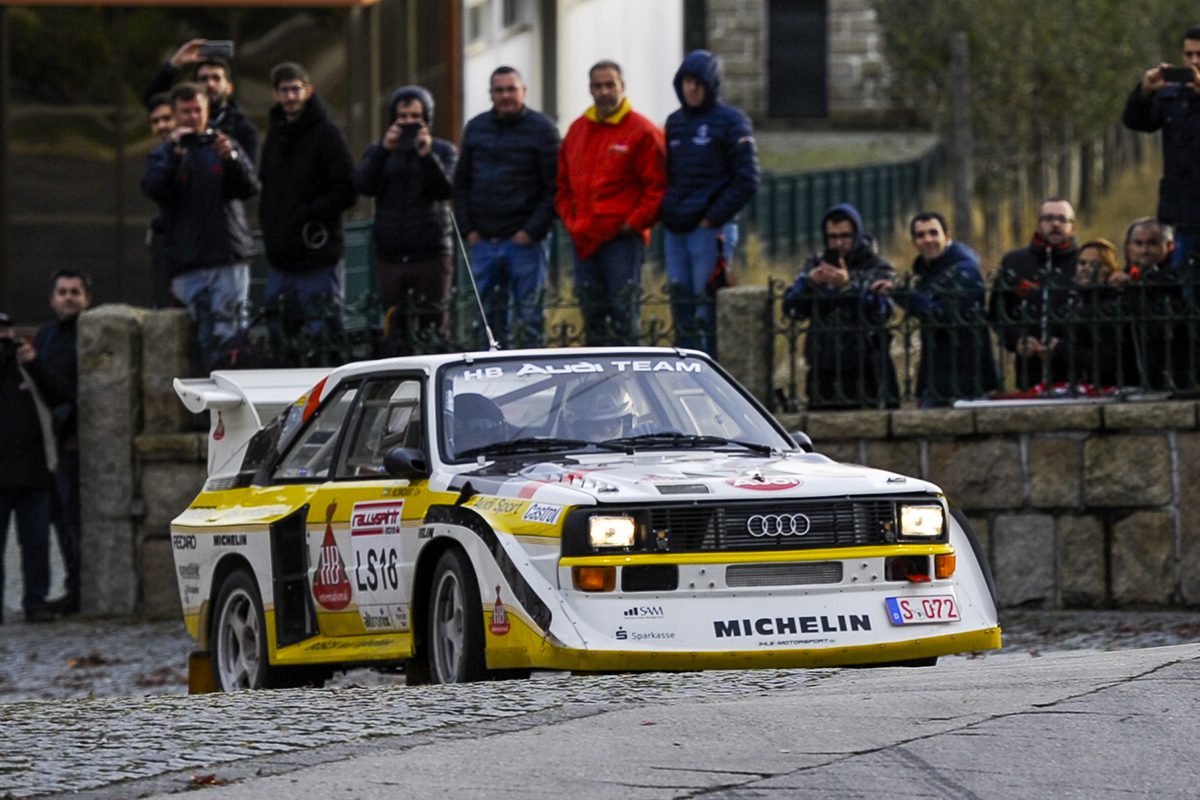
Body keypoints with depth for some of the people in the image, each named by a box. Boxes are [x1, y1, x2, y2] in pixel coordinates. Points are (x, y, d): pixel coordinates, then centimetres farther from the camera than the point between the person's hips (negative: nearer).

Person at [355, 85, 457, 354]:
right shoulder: (378, 152, 12)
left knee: (435, 328, -4)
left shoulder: (443, 150, 7)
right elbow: (364, 185, -7)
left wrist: (427, 155, -25)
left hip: (431, 254, -2)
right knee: (396, 331, 1)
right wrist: (384, 151, -21)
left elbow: (446, 190, -10)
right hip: (390, 256, 2)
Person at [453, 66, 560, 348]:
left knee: (529, 318, -3)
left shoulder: (542, 130, -1)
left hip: (524, 242, -5)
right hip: (483, 241, 5)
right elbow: (461, 183, 17)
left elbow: (554, 188, -6)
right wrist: (468, 228, 5)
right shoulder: (476, 128, 13)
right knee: (488, 317, 6)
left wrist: (532, 231, -13)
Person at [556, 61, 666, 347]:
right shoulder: (577, 130, 15)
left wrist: (634, 223, -12)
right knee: (593, 315, 9)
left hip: (622, 238, -6)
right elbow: (563, 183, 22)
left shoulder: (642, 131, -5)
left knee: (625, 314, -9)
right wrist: (570, 221, 9)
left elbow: (658, 186, -8)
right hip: (583, 241, 6)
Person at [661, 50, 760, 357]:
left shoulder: (731, 121, -3)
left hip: (710, 231, -6)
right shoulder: (675, 122, 15)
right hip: (676, 233, 6)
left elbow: (746, 182, -7)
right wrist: (666, 213, 7)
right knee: (683, 316, 7)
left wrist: (712, 218, -12)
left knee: (707, 315, -8)